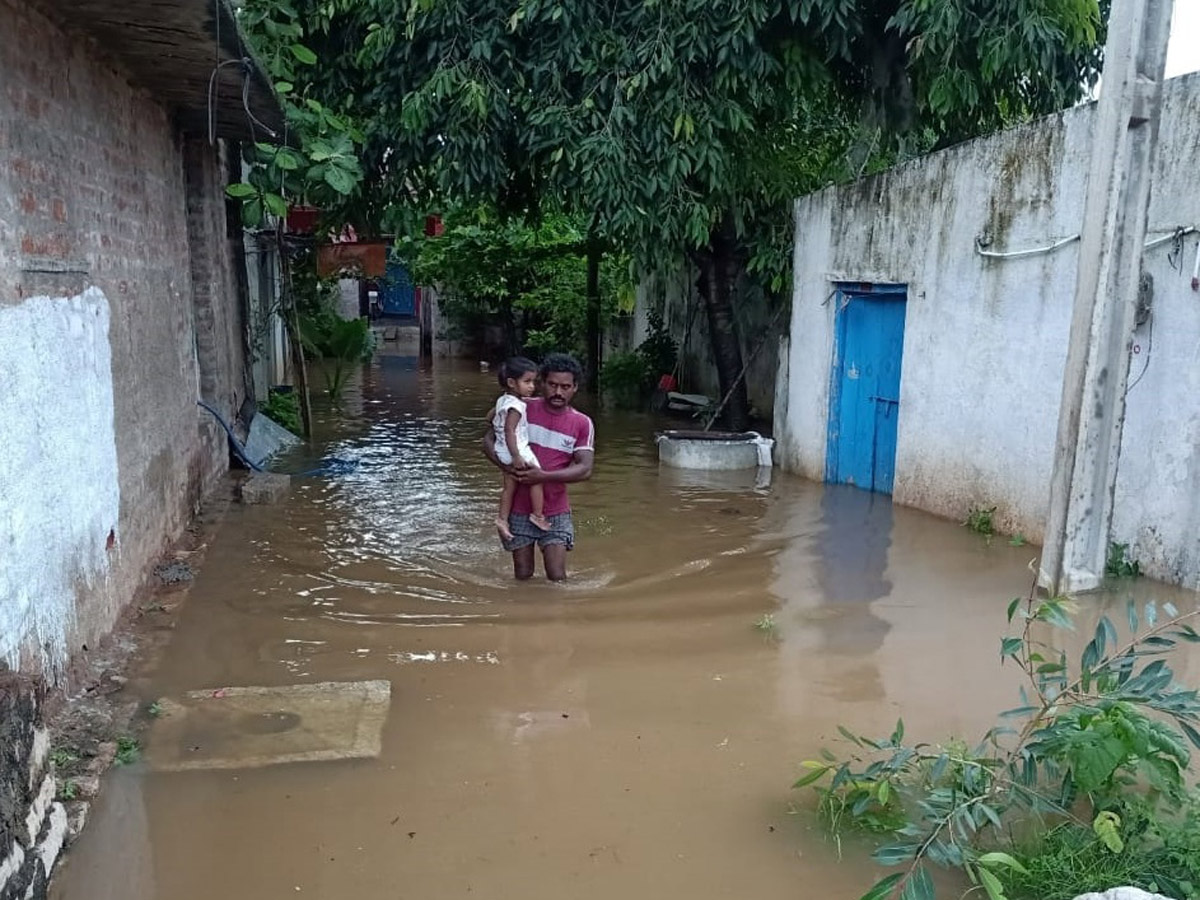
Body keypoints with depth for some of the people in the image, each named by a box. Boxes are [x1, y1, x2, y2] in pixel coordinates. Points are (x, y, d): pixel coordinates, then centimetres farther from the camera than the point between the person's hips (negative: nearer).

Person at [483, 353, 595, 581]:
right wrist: (506, 466, -20)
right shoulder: (523, 408, -3)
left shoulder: (582, 424, -2)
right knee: (523, 577, 10)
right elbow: (489, 440, -1)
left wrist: (545, 476, -24)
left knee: (557, 578, -4)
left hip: (555, 511, 0)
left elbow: (585, 469, -11)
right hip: (520, 509, 0)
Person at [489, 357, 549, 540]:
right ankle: (537, 515, 8)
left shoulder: (502, 400, 9)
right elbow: (509, 431, -26)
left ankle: (502, 519, 14)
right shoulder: (516, 406, -20)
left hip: (503, 452, 9)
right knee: (536, 479, 4)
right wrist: (516, 457, -28)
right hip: (518, 450, -9)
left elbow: (491, 416, 24)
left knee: (509, 486, 13)